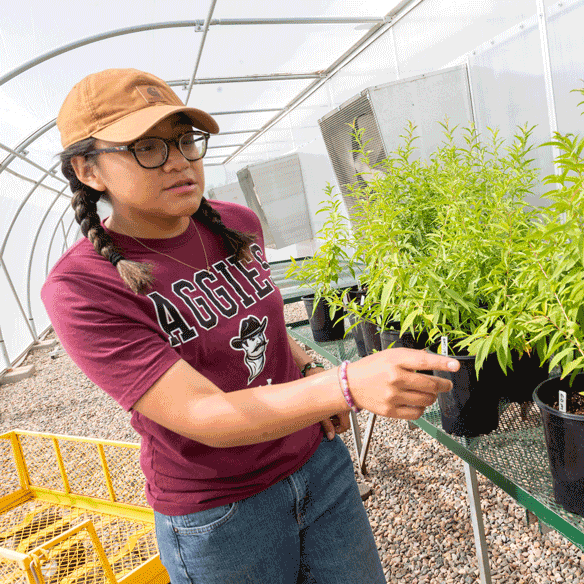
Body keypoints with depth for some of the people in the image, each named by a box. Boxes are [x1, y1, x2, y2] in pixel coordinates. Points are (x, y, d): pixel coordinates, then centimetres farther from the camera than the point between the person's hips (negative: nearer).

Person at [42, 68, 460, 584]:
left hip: (318, 462, 5)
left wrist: (309, 371, -2)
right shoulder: (80, 289, -21)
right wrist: (349, 385, -40)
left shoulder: (238, 225, -4)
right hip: (218, 517, -4)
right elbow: (204, 415, -27)